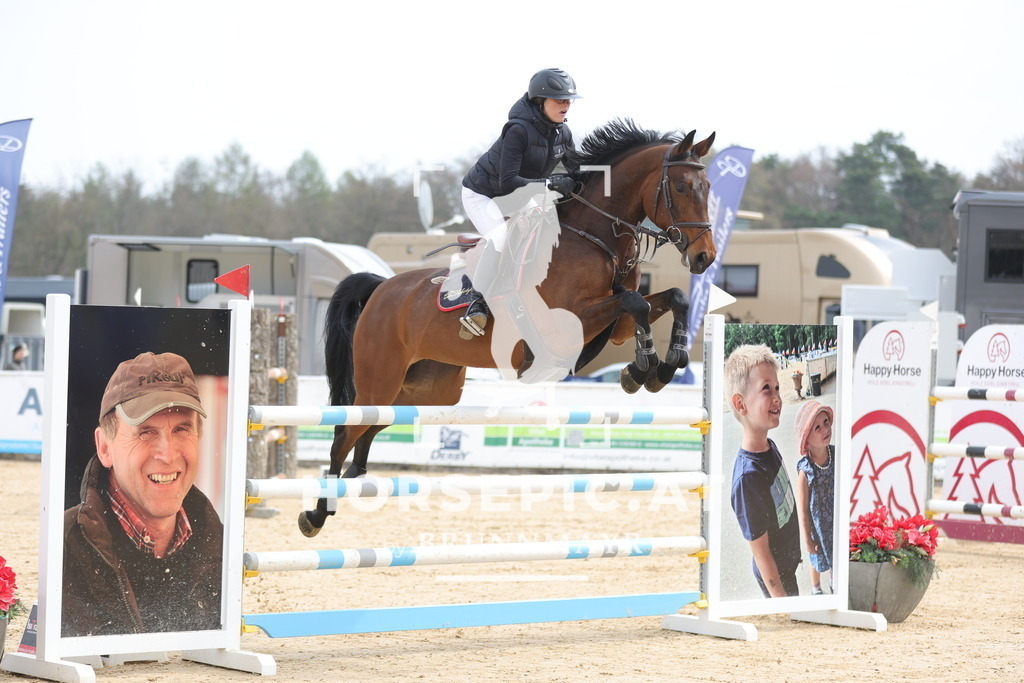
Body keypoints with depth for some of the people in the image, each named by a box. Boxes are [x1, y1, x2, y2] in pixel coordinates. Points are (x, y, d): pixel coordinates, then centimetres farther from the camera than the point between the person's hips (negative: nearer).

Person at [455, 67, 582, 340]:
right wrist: (552, 183, -41)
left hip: (513, 198, 8)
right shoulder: (519, 130, -30)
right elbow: (508, 182, -35)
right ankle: (477, 300, -22)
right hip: (481, 194, -8)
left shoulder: (562, 133, -7)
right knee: (500, 240, -32)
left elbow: (576, 171, 5)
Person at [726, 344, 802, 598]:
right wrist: (779, 595, -20)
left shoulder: (769, 446, -7)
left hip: (788, 561, 8)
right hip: (775, 576, -8)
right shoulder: (748, 476, -34)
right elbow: (760, 550, -26)